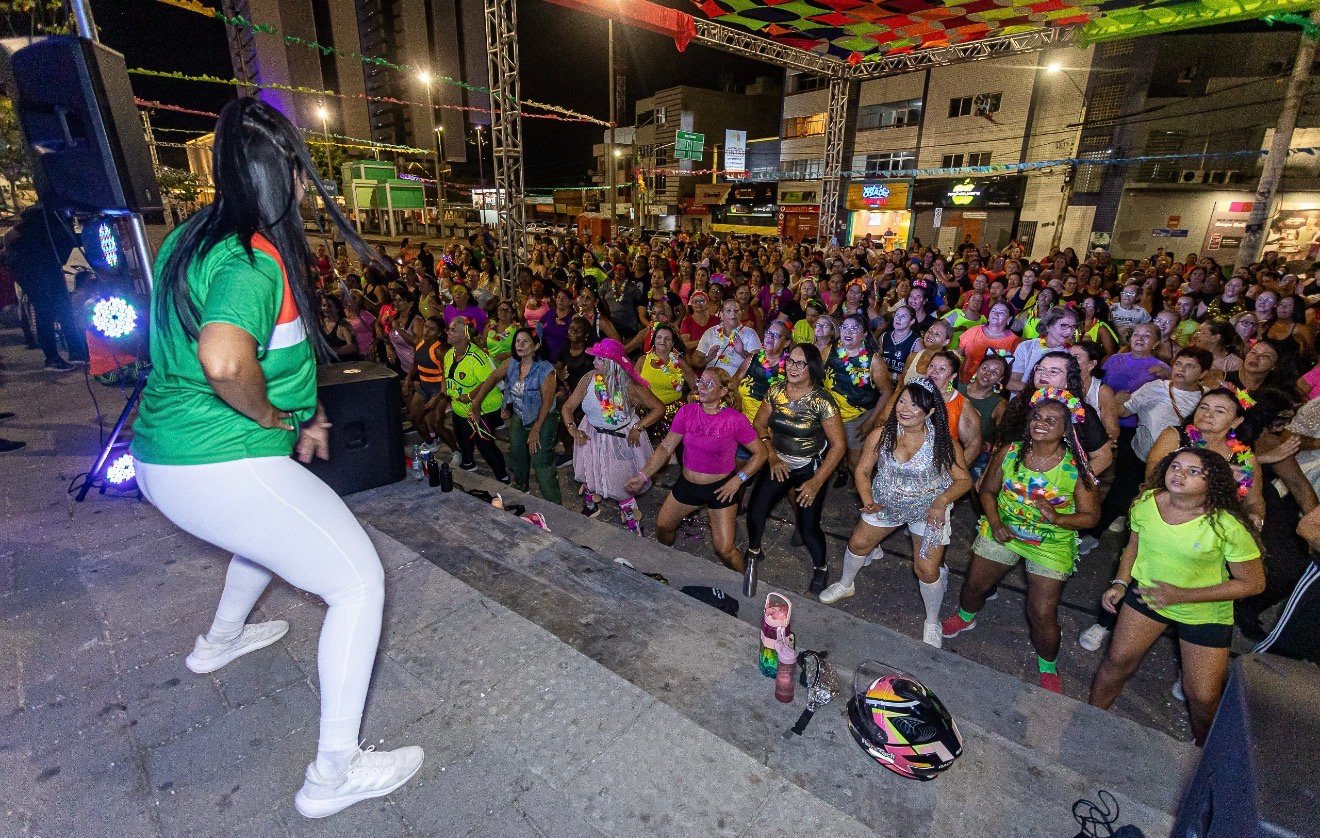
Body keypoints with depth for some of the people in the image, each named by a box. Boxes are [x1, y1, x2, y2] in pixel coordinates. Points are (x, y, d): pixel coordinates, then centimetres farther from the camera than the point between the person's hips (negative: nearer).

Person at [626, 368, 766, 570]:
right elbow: (666, 447, -5)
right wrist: (643, 475, -13)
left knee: (724, 550, -5)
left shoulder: (735, 420, -18)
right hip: (687, 484, 4)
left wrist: (738, 479, -17)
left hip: (721, 488, -4)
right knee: (662, 527, 18)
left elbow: (760, 453, -9)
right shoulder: (686, 412, -9)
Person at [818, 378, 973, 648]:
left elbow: (964, 479, -11)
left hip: (929, 510, -2)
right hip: (886, 504, 3)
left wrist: (942, 502, -28)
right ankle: (845, 585, 45)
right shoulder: (881, 435, -17)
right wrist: (868, 501, -21)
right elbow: (863, 471, -7)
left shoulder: (942, 441, -21)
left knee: (927, 570, -4)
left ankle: (932, 624, 24)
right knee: (858, 543, 12)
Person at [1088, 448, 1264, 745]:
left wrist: (1182, 595, -22)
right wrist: (1120, 583, -8)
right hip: (1147, 592, 2)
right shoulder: (1146, 503, -13)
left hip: (1204, 611, -2)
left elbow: (1254, 583, -15)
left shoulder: (1227, 526, -24)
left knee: (1203, 697, 5)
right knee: (1118, 659, 2)